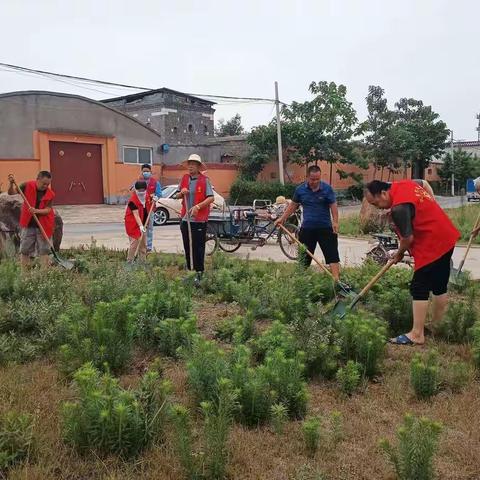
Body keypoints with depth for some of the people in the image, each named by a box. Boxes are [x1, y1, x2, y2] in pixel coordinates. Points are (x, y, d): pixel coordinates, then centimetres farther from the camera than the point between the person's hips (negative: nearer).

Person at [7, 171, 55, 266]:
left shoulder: (50, 194, -9)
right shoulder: (28, 186, -8)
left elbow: (48, 209, -13)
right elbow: (11, 192, -4)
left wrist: (37, 211, -30)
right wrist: (11, 184, -23)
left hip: (43, 225, 0)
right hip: (28, 224, 1)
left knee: (44, 250, 5)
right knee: (25, 249, 7)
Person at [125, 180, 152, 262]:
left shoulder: (147, 196, -1)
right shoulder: (132, 200, -23)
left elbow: (149, 207, 20)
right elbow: (136, 215, -31)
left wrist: (153, 201, -2)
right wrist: (141, 226, -42)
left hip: (143, 224, 8)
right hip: (133, 224, -8)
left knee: (143, 244, 12)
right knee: (134, 243, -11)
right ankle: (129, 261, -2)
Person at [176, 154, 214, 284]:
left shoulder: (205, 180, -6)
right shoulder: (184, 178, 9)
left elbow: (211, 198, -12)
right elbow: (178, 196, 17)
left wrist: (198, 206, -22)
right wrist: (181, 192, -6)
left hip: (199, 219, -5)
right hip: (185, 218, 5)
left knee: (198, 247, -2)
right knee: (187, 247, 12)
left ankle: (199, 273, 7)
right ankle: (189, 270, 24)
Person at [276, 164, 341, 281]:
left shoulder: (327, 189, -7)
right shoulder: (300, 189, 0)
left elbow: (333, 206, -6)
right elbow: (293, 205, 11)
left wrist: (335, 222, -19)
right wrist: (282, 218, 6)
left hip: (325, 228, -2)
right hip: (307, 228, 2)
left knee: (332, 255, -5)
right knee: (304, 256, 12)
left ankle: (337, 280, -5)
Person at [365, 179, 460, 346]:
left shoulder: (399, 207, -24)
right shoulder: (405, 184, 5)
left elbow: (408, 238, -20)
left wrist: (399, 254, 0)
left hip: (431, 246, -10)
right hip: (447, 238, 10)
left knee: (419, 289, -5)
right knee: (440, 286, 17)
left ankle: (417, 335, -2)